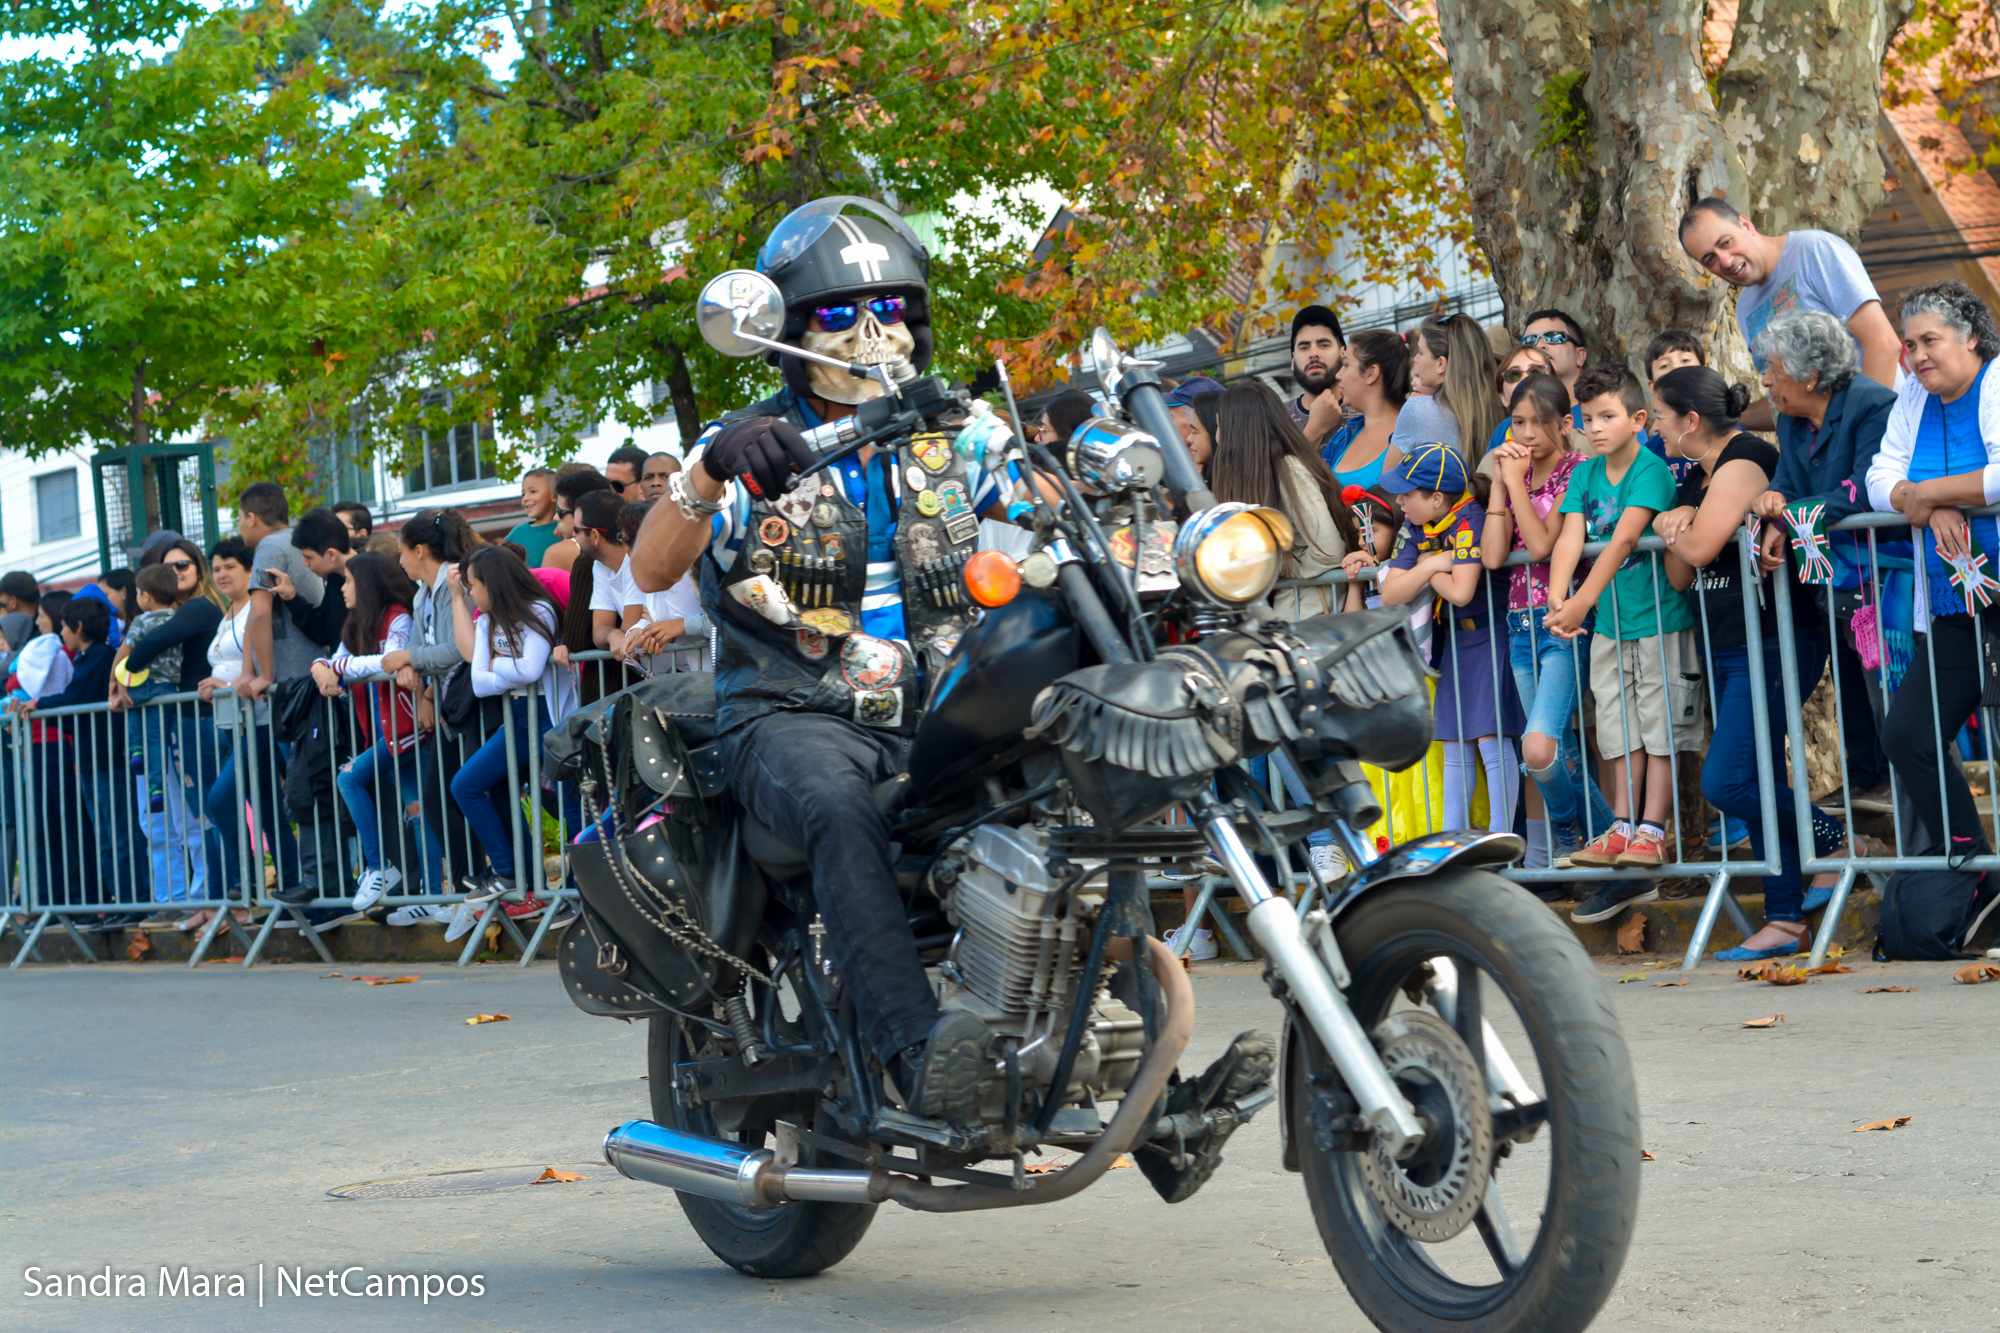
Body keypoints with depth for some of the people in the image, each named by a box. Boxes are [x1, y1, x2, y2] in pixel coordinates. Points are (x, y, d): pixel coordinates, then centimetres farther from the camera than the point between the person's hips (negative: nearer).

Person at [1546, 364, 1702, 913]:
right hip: (1610, 623, 6)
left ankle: (1651, 833, 0)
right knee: (1621, 730, 8)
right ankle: (1622, 831, 11)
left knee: (1660, 725, -1)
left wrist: (1582, 602, -30)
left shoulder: (1651, 470, -14)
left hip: (1661, 617, -6)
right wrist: (1557, 601, -22)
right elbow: (1569, 538, -7)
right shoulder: (1584, 475, 5)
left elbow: (1622, 540, -24)